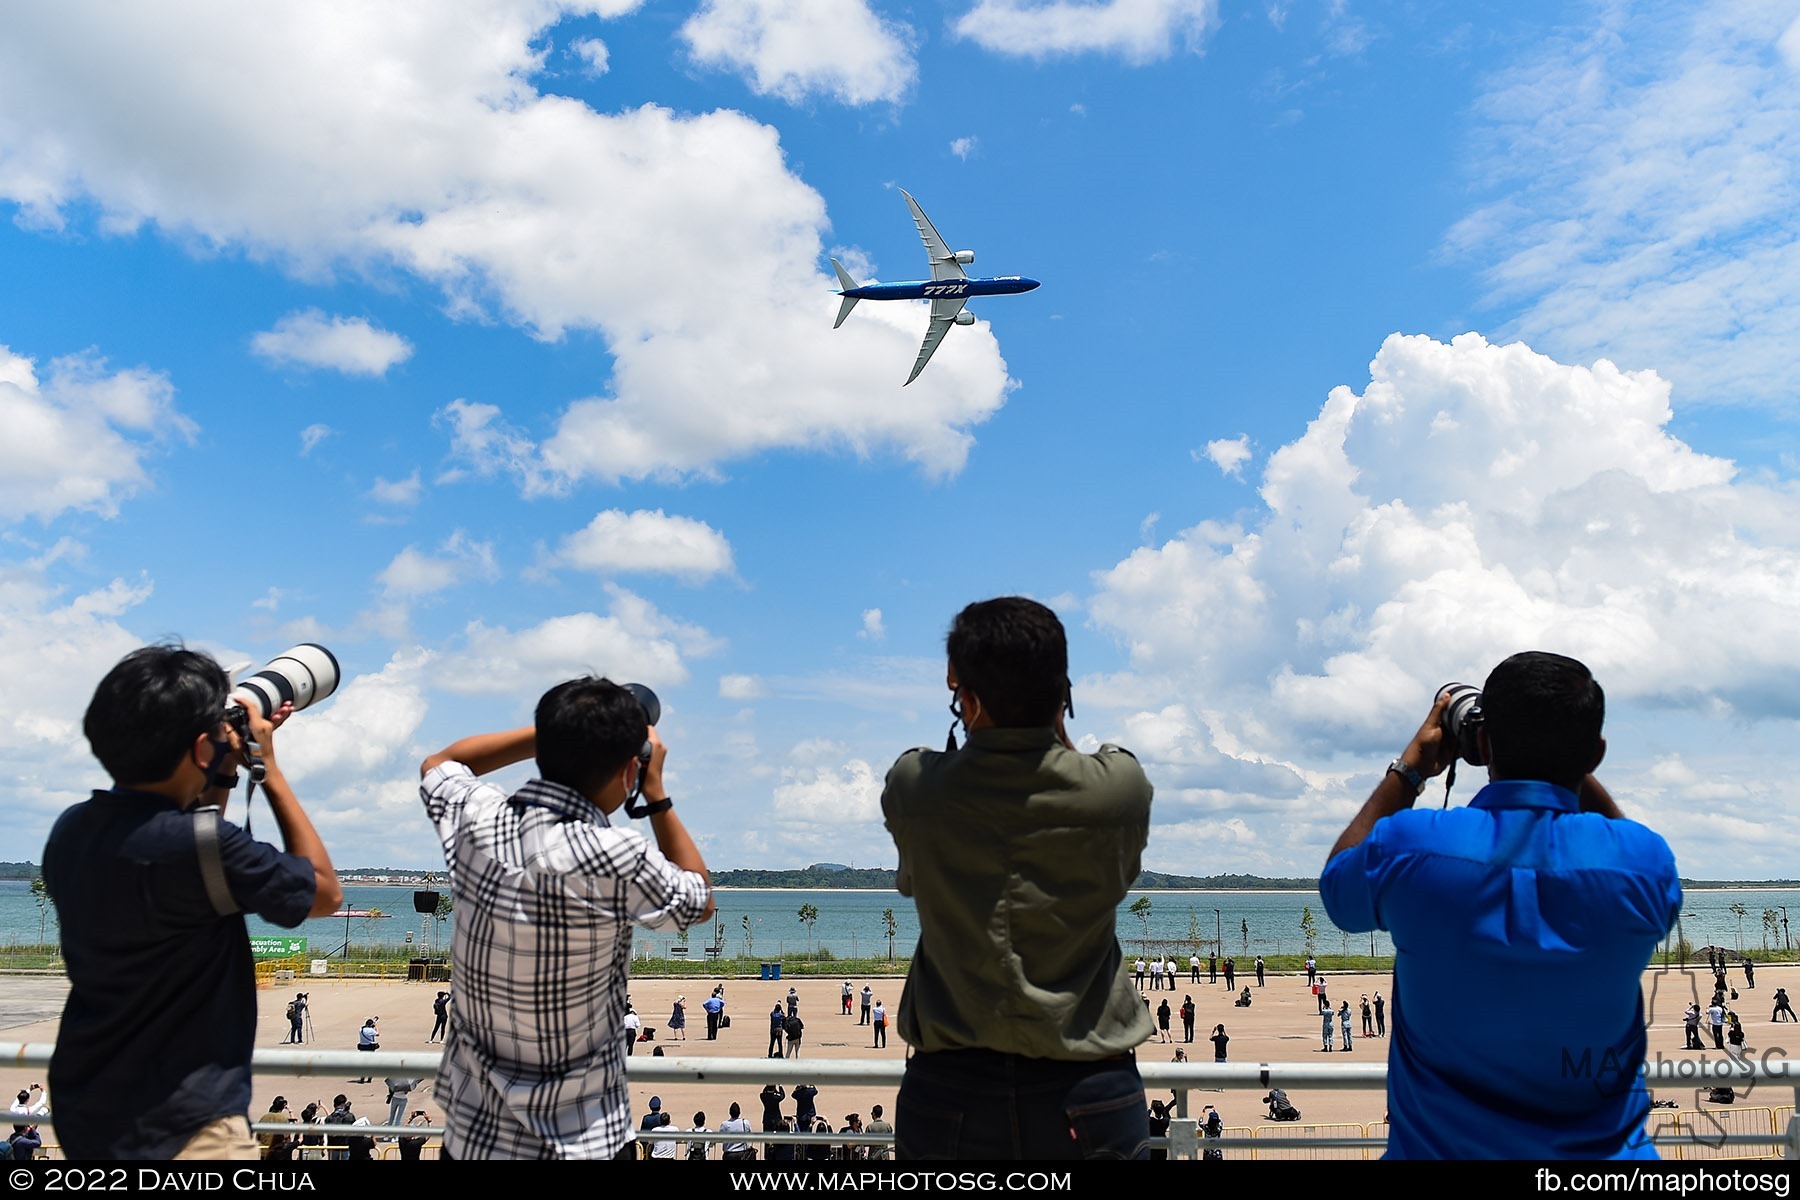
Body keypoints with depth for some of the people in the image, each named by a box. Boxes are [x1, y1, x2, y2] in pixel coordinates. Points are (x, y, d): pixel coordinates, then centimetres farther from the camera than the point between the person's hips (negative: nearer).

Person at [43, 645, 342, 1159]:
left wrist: (218, 783, 6)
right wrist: (269, 768, -9)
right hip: (180, 1129, -9)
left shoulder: (70, 830, -3)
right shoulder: (196, 843, -28)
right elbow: (325, 893, -13)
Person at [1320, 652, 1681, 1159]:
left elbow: (1336, 880, 5)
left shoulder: (1408, 846, -19)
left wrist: (1410, 766, 9)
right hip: (1604, 1147, 1)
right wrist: (1572, 765, 11)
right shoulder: (1643, 861, -15)